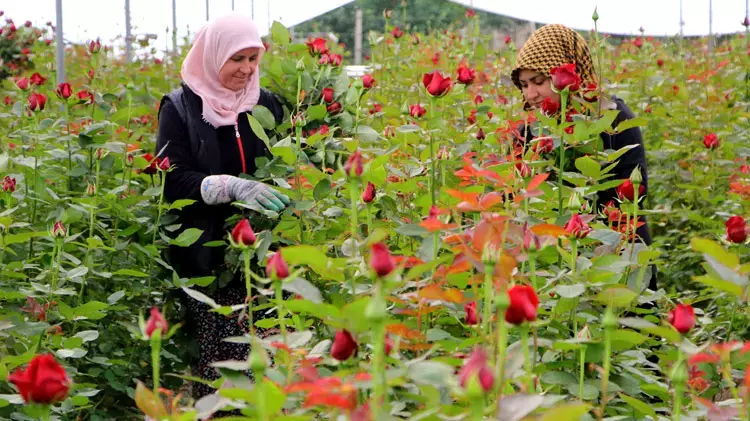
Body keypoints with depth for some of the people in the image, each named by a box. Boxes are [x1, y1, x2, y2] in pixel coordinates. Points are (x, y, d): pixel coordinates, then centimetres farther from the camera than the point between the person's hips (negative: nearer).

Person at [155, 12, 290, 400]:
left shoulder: (265, 104, 10)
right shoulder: (180, 108, 0)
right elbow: (172, 181, -10)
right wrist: (232, 186, -25)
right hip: (204, 256, -3)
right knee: (217, 357, -11)